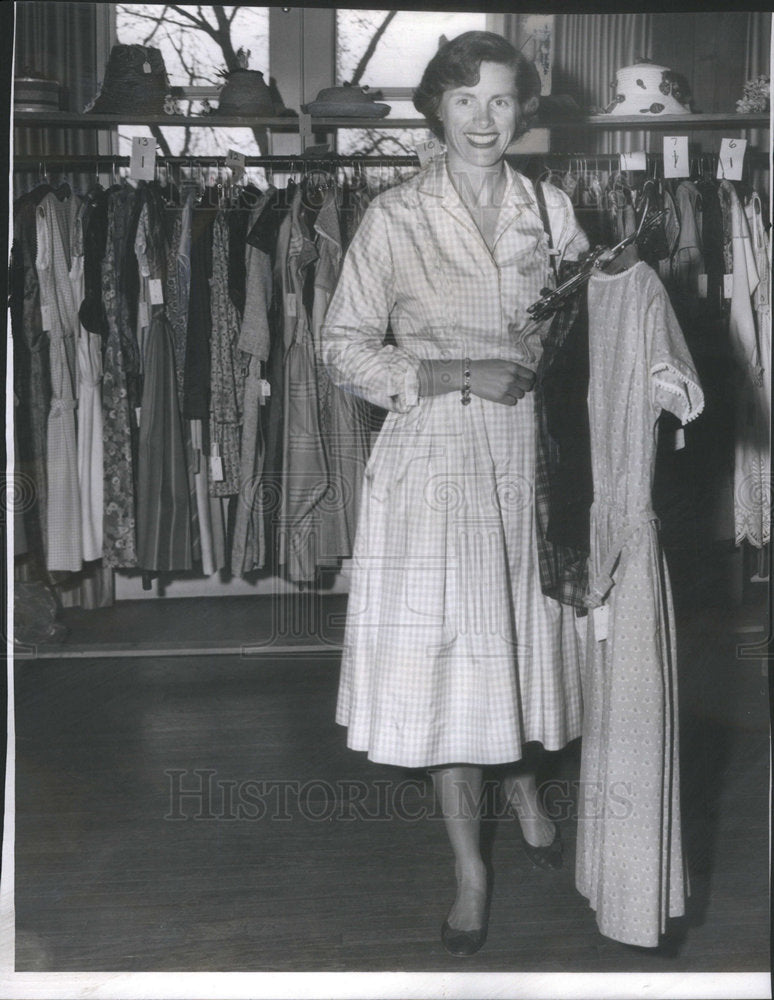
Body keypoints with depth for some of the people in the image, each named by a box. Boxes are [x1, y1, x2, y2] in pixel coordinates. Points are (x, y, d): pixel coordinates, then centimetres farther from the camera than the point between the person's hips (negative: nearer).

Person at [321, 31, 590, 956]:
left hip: (530, 452, 3)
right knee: (447, 657, 1)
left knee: (523, 636, 14)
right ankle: (470, 869, 18)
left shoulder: (550, 209, 6)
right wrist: (463, 376, -15)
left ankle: (525, 790, 45)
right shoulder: (394, 218, -4)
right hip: (435, 460, -3)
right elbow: (343, 349, -5)